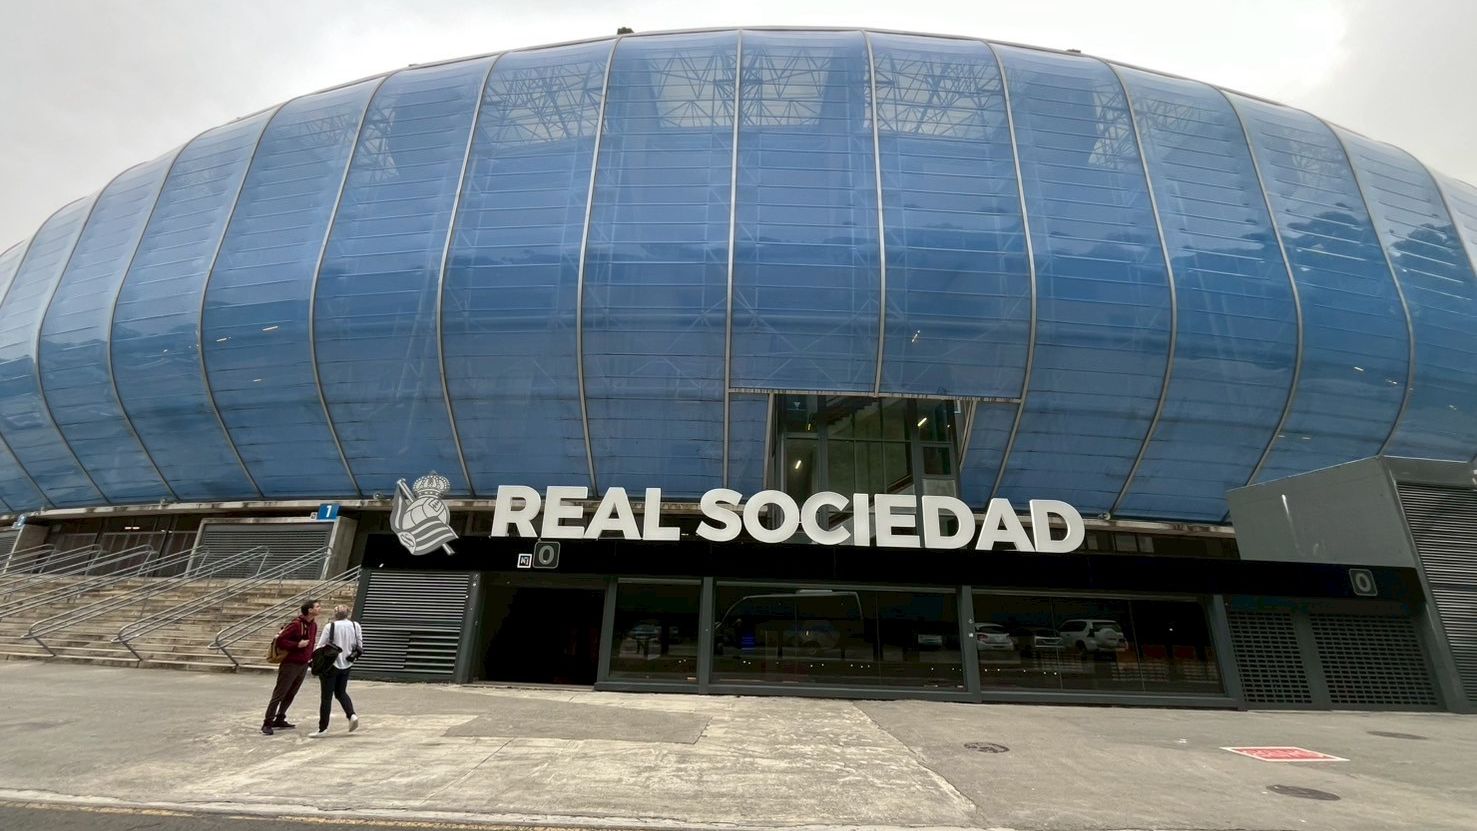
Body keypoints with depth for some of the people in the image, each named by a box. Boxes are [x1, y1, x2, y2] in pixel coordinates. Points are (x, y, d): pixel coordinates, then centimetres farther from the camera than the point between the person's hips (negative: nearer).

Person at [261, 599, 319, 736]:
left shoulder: (313, 624, 6)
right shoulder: (296, 624, -19)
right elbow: (280, 641, -19)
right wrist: (297, 645, -23)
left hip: (303, 665, 8)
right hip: (290, 664, -8)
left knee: (290, 695, 15)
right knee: (279, 694, 1)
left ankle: (280, 720, 26)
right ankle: (267, 723, 10)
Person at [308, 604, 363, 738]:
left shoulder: (330, 627, -13)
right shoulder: (355, 625, -1)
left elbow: (320, 647, -10)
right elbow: (359, 646, 2)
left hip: (331, 665, -4)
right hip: (346, 665, 4)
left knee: (326, 696, 5)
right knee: (341, 692, 20)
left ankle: (323, 728, 10)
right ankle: (352, 715, 2)